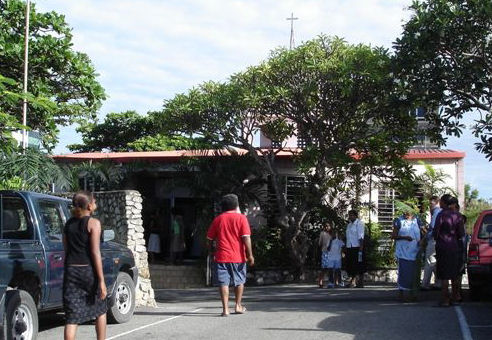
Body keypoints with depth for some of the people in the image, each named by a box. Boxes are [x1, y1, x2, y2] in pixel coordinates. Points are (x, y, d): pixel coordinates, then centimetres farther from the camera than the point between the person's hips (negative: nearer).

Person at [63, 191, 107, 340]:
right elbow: (95, 252, -12)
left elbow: (66, 251, 12)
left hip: (71, 272, 4)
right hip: (89, 271, -4)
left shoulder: (69, 223, 11)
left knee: (71, 318, 0)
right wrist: (101, 280, -11)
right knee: (100, 311, 18)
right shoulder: (93, 223, -6)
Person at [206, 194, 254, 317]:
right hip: (238, 256, -1)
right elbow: (246, 238, -10)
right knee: (239, 281, 16)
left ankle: (225, 309, -8)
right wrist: (250, 255, -6)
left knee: (223, 282, -1)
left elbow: (209, 239, 10)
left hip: (221, 256, 1)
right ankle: (238, 306, 23)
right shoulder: (241, 218, -2)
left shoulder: (217, 219, 7)